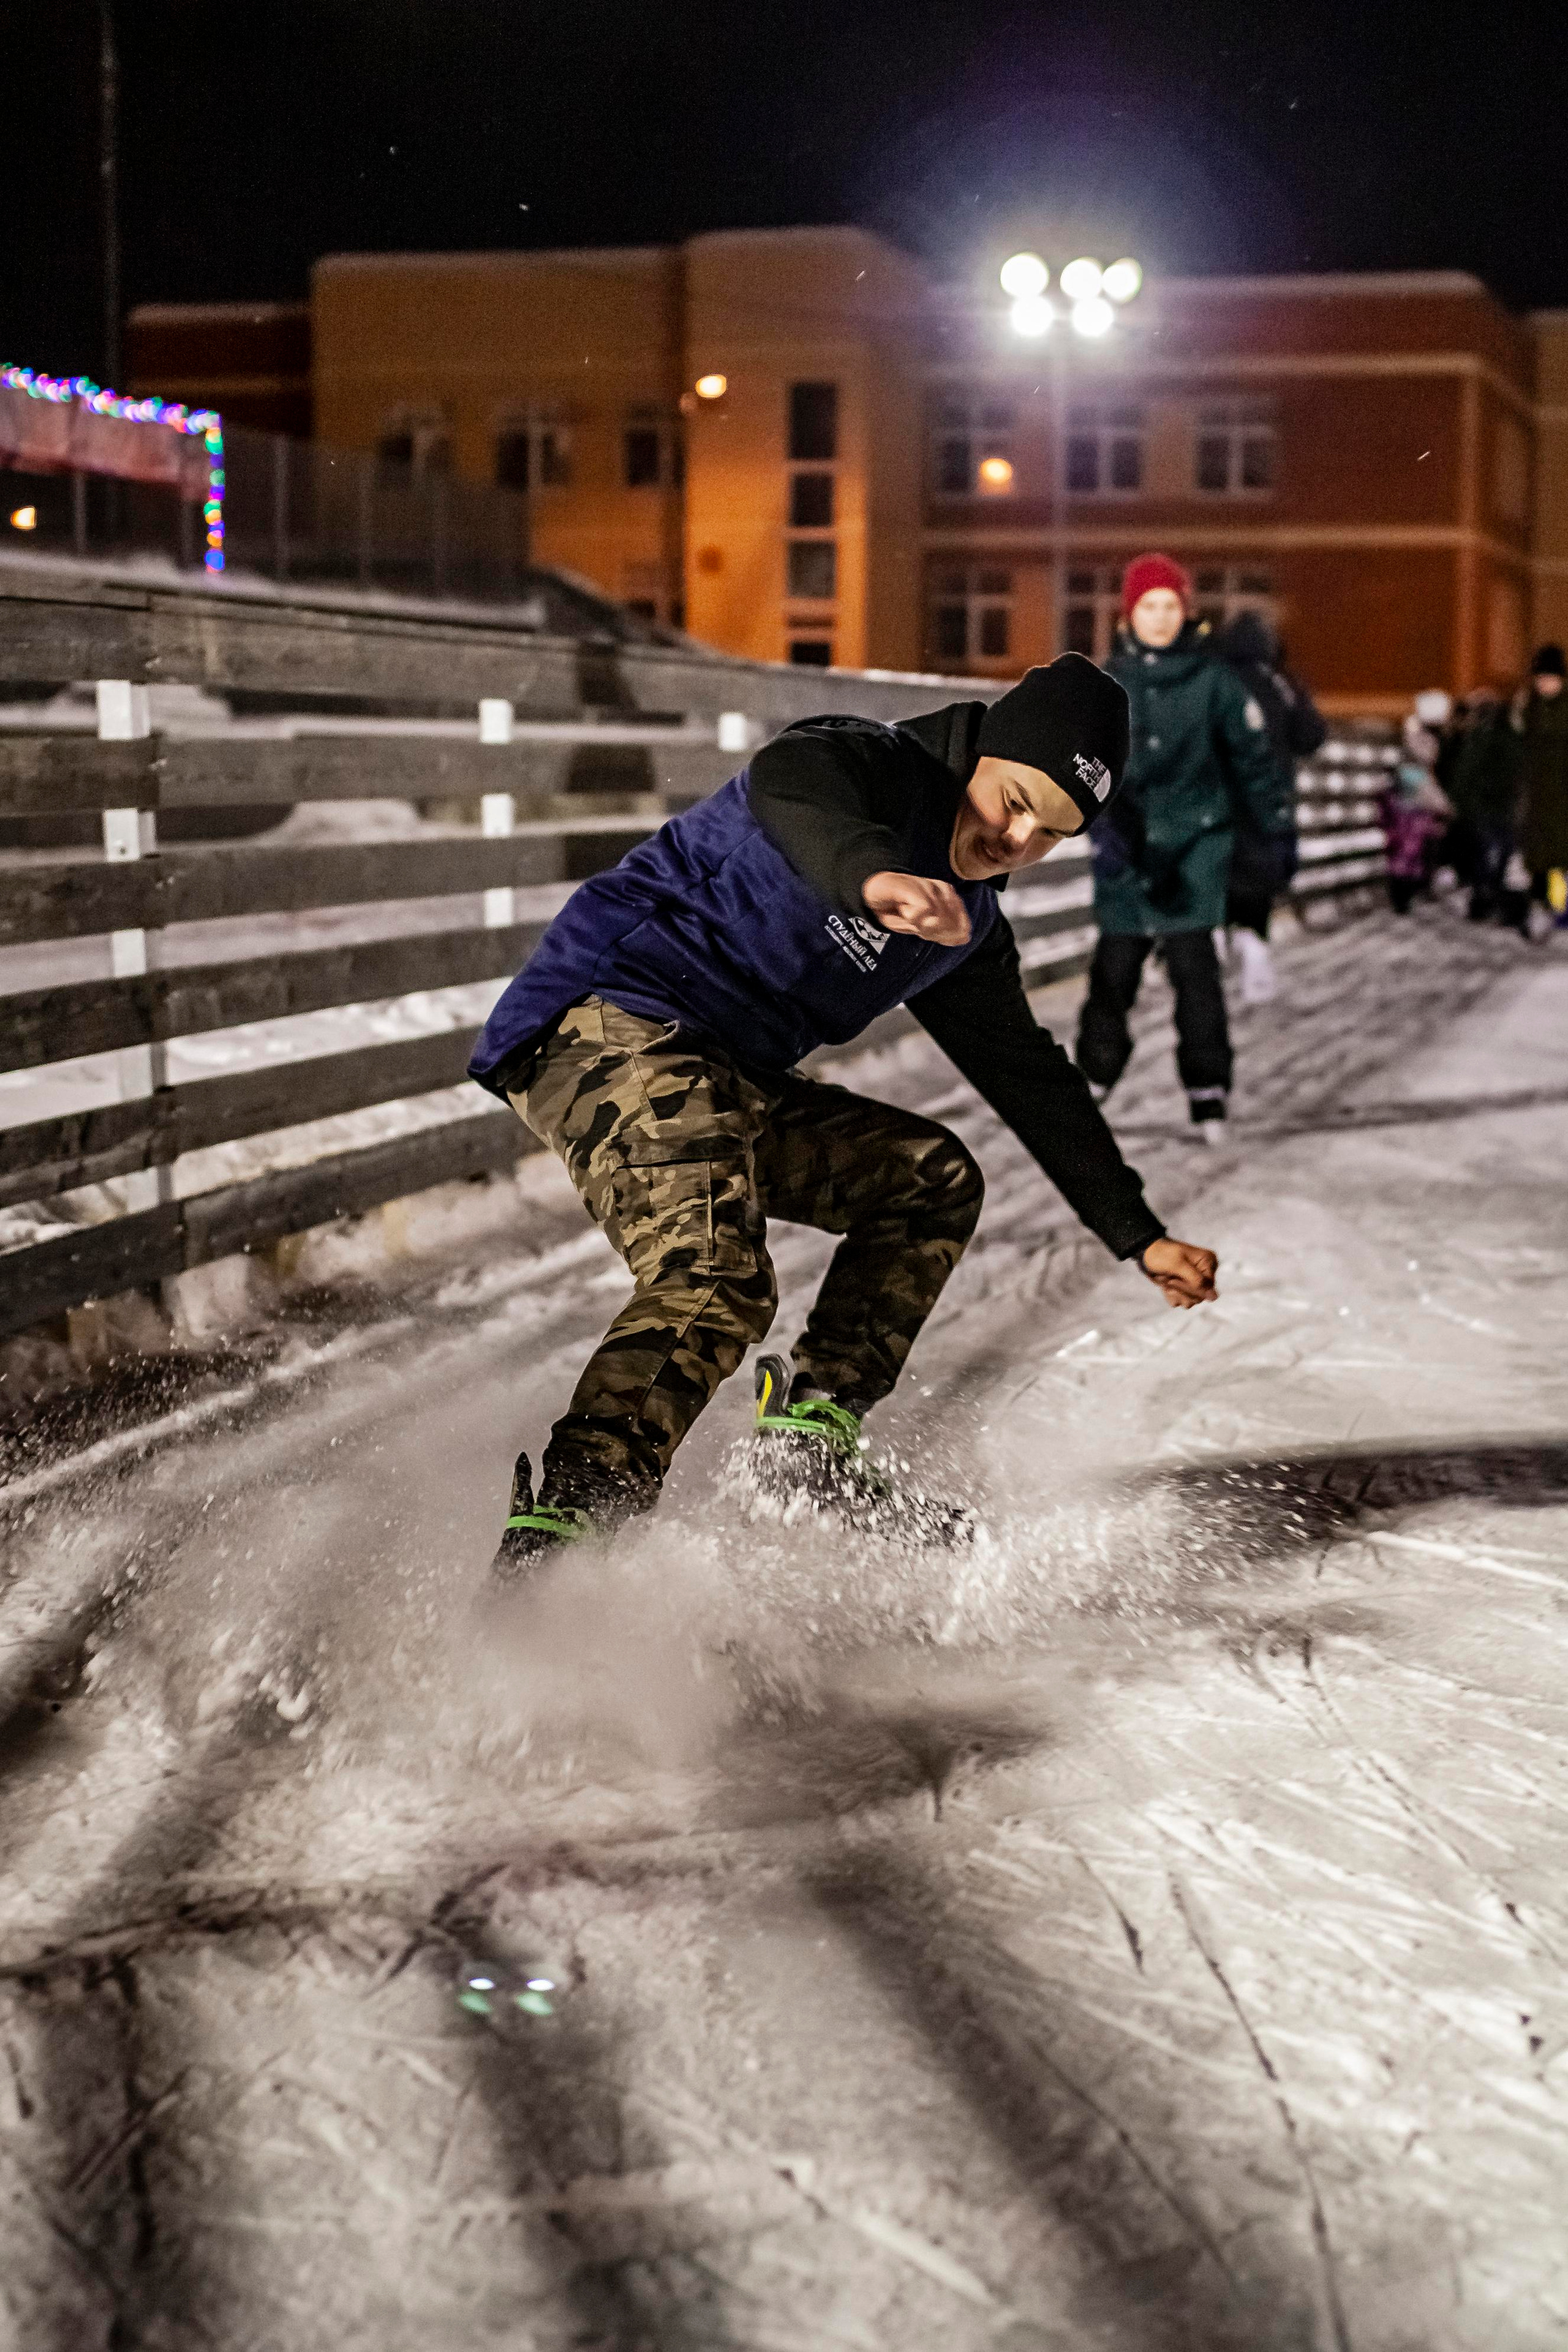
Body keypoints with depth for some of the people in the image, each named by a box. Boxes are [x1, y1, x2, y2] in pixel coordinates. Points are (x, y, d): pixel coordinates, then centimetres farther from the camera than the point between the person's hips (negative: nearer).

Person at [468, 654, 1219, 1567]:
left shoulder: (970, 931, 17)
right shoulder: (868, 763, -8)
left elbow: (1034, 1081, 26)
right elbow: (791, 788, -34)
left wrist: (1140, 1234, 26)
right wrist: (874, 875, -56)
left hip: (728, 1082, 9)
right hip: (617, 1022, -9)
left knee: (934, 1178, 13)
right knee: (717, 1285, -28)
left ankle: (813, 1432, 3)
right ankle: (552, 1532, -36)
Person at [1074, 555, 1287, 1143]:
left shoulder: (1212, 679, 1)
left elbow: (1252, 757, 7)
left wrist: (1276, 830, 7)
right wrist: (1106, 836, -18)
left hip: (1196, 840, -2)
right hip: (1127, 845, 2)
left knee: (1193, 961, -8)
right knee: (1116, 963, 5)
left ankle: (1207, 1088, -2)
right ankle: (1094, 1074, 22)